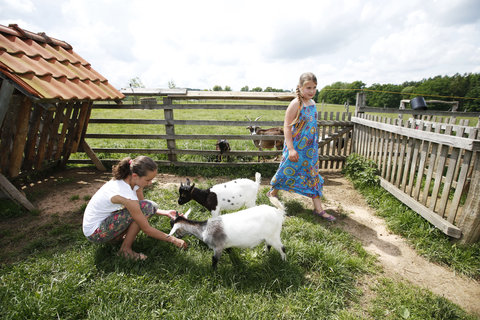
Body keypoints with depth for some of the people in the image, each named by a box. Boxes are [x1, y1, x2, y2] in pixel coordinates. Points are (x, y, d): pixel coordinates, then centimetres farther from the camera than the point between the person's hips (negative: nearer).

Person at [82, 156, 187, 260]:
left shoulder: (133, 180, -10)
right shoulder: (125, 194, -33)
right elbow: (146, 229, -25)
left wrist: (165, 212, -6)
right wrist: (172, 239, -17)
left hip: (105, 218, 8)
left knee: (151, 207, -1)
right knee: (145, 207, -25)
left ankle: (117, 236, 7)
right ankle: (125, 249, -9)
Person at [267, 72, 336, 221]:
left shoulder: (312, 103, 6)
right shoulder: (295, 104, -15)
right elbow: (287, 127, -17)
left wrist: (314, 144, 18)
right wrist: (291, 149, -21)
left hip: (311, 148, 7)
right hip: (296, 147, -6)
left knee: (313, 175, 9)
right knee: (287, 171, 9)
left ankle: (318, 208, 18)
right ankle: (273, 192, 36)